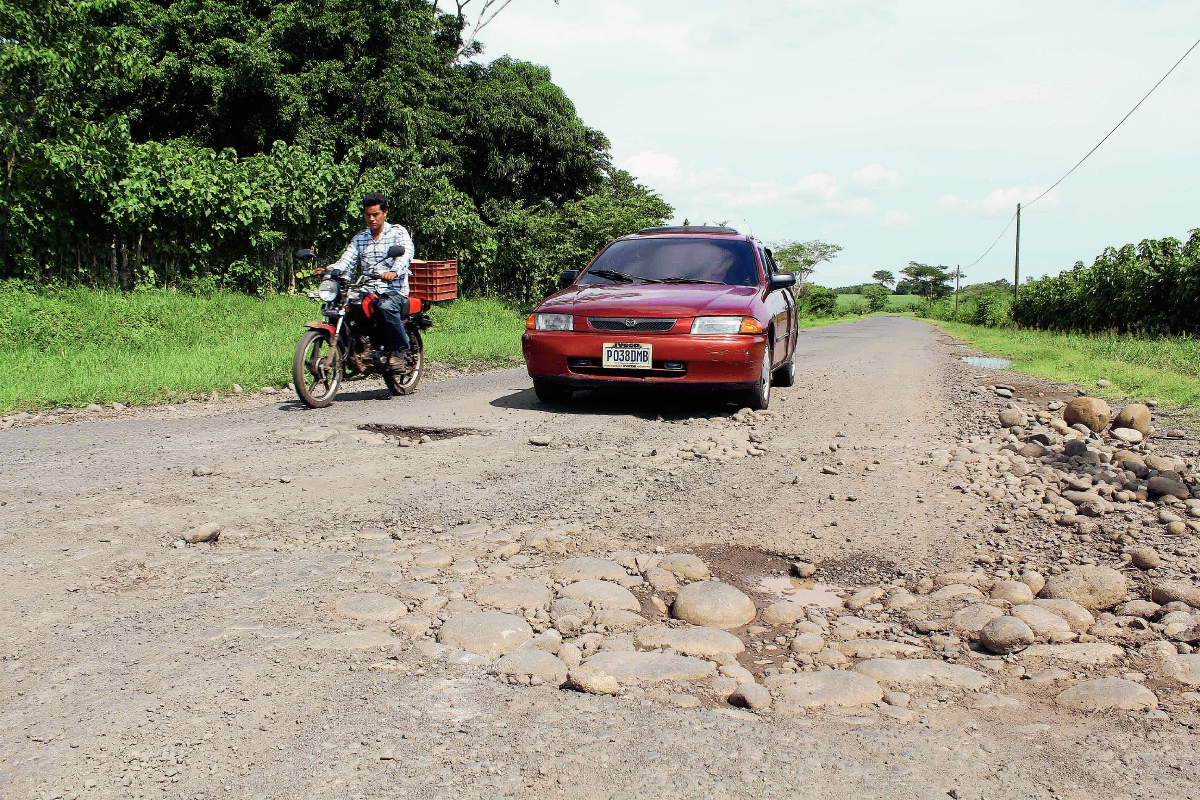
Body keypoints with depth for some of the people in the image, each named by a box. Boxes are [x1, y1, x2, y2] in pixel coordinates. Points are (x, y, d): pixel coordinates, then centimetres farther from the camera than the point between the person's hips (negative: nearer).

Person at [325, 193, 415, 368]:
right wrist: (330, 269, -17)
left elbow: (405, 255, -15)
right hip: (367, 291, 4)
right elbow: (346, 261, 6)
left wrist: (394, 272, -37)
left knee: (386, 307, -37)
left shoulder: (398, 232, 4)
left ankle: (400, 348, -16)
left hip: (394, 290, -4)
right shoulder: (359, 238, 18)